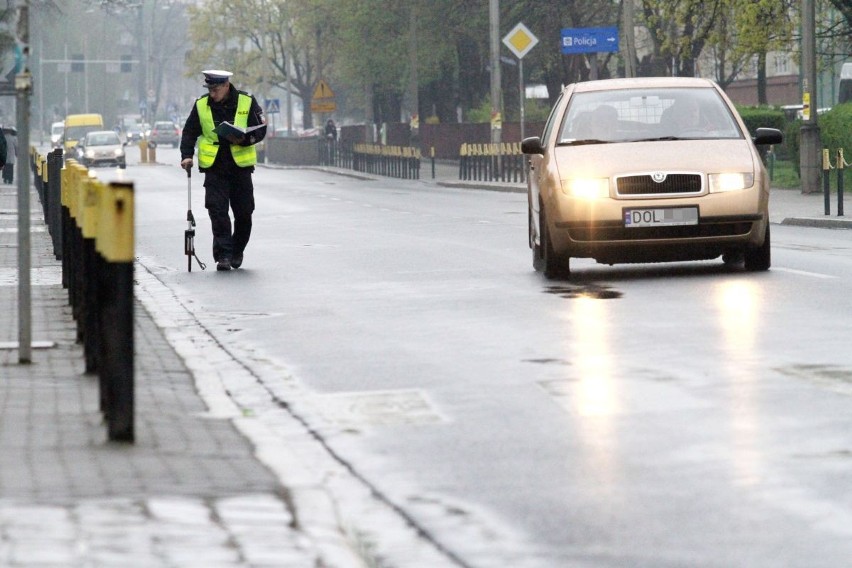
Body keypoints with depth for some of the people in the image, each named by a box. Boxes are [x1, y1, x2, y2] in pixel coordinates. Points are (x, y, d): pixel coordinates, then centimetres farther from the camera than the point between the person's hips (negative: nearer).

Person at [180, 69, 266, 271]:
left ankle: (237, 252, 26)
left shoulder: (247, 102, -3)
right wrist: (187, 155, -5)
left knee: (244, 212, 6)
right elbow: (190, 132, 9)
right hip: (214, 167, 0)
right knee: (217, 211, -10)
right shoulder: (201, 105, 2)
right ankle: (223, 255, -9)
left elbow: (260, 130, 0)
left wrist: (244, 139, -19)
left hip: (241, 165, 0)